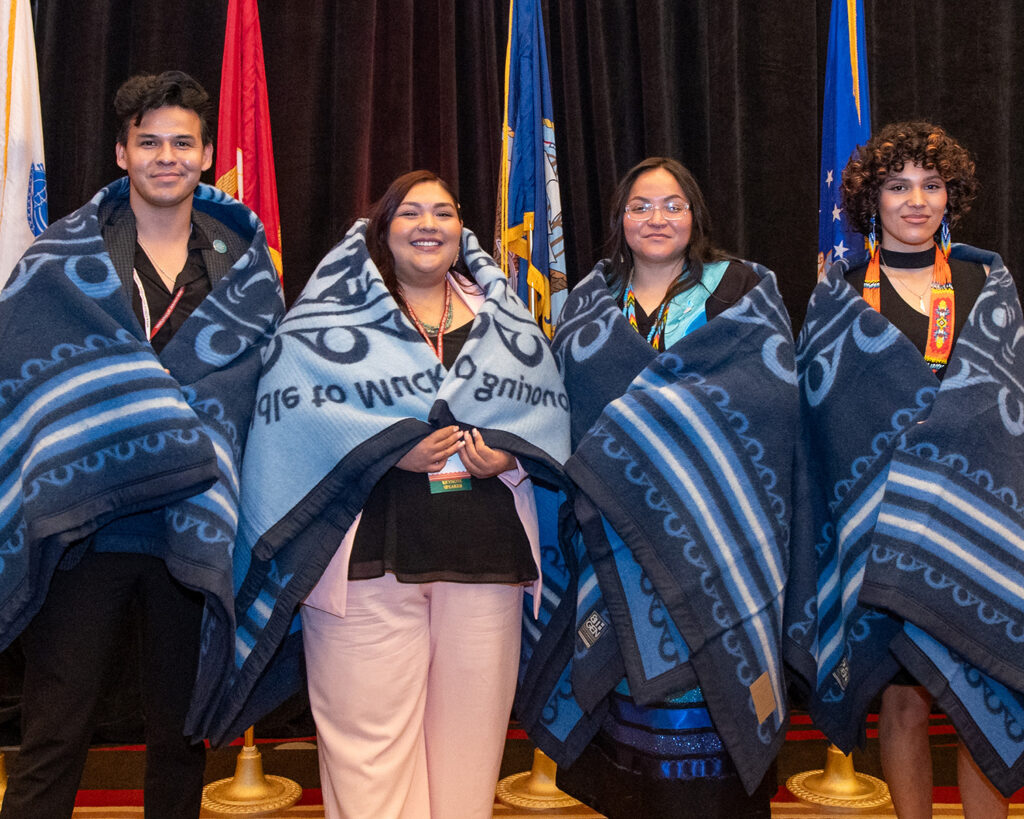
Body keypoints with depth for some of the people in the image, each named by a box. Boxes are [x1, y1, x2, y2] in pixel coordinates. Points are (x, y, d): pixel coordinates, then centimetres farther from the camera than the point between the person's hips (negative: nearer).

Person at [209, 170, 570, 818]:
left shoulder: (503, 316, 17)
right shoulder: (333, 315, 6)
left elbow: (549, 404, 15)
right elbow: (295, 406, -6)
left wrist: (509, 452, -5)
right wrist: (390, 448, -17)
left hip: (485, 547, 3)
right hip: (371, 547, -3)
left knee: (470, 729, 7)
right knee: (371, 739, -2)